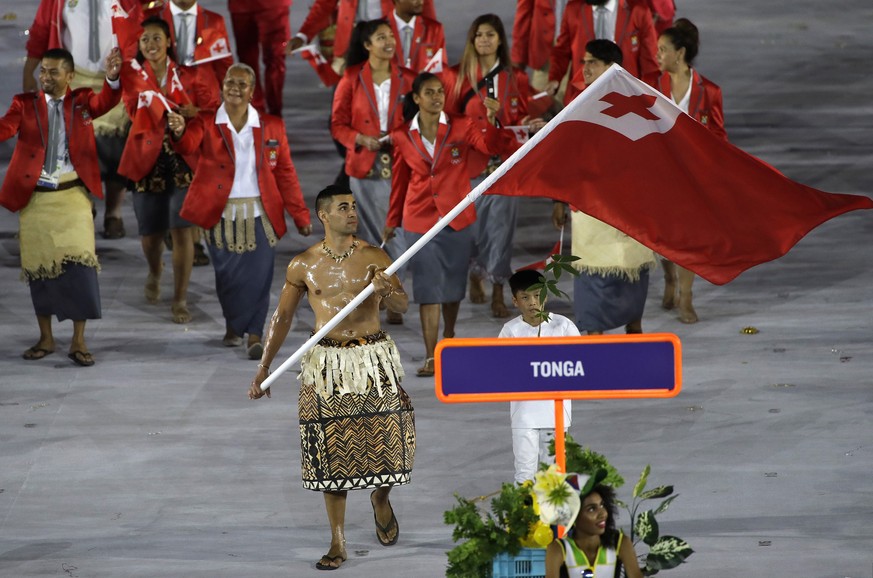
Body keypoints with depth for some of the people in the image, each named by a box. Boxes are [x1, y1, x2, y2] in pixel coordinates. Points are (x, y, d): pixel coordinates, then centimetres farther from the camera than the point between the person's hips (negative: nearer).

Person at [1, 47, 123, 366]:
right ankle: (45, 337, 21)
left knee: (80, 265, -7)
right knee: (38, 266, 8)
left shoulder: (81, 101, 4)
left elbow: (105, 102, -16)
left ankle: (78, 341, 1)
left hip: (72, 196, -1)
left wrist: (112, 78, -36)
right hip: (34, 197, 1)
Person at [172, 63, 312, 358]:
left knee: (258, 275, -8)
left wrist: (300, 215, 4)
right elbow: (189, 144, -22)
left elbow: (285, 173, 7)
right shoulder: (207, 123, 0)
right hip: (221, 214, 0)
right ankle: (233, 325, 29)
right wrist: (179, 132, -47)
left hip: (259, 214, 0)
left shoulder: (271, 126, 6)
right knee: (227, 275, 6)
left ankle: (254, 336, -3)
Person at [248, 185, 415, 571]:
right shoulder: (304, 265, 2)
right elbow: (282, 317, 10)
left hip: (374, 358, 0)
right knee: (332, 452, 0)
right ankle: (338, 544, 7)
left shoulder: (374, 257, 2)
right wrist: (263, 368, 7)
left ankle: (380, 499, 31)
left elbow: (402, 305, -4)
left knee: (386, 439, -4)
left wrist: (387, 290, -28)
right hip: (328, 363, 0)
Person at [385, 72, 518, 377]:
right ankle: (431, 357, -7)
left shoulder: (462, 128, -2)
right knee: (428, 289, -5)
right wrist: (392, 221, 18)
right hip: (420, 220, -1)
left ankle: (448, 337, 37)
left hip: (457, 219, 1)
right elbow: (400, 181, 11)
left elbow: (493, 146, -15)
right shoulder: (402, 137, 1)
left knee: (453, 285, 13)